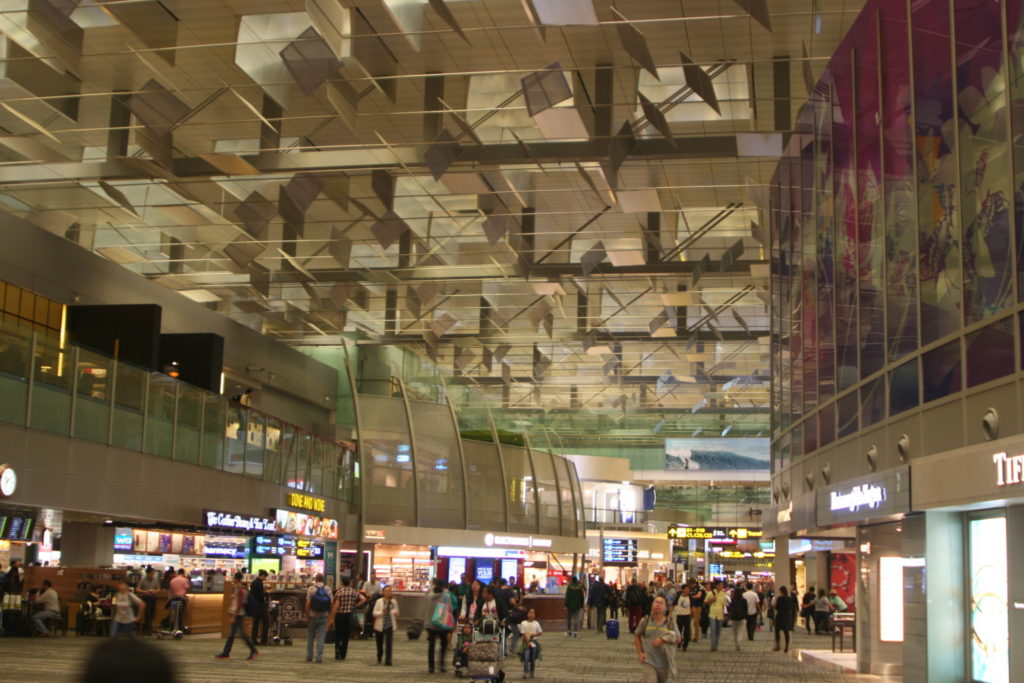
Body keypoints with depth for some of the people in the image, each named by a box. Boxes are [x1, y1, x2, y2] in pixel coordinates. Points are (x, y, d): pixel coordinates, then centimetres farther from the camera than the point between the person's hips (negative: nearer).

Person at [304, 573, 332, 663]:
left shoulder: (311, 589, -5)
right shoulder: (328, 590, 1)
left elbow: (308, 603, -10)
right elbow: (331, 603, 0)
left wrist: (307, 616, -6)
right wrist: (329, 614, 10)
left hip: (313, 616, -1)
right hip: (324, 616, 1)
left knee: (310, 637, 13)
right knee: (321, 637, 3)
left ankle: (309, 656, 17)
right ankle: (319, 657, -3)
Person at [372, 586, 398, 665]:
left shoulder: (393, 602, 1)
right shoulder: (379, 601, -5)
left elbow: (396, 612, 15)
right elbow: (374, 613, -6)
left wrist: (395, 613, -8)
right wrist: (382, 612, -23)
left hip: (389, 625, 0)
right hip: (380, 625, 0)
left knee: (389, 643, -12)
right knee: (379, 643, 14)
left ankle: (388, 661, -10)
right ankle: (379, 658, 41)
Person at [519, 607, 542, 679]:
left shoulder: (536, 623, 2)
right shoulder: (523, 624, -6)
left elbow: (540, 632, 8)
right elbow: (523, 634, -7)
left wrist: (535, 634, -11)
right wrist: (528, 642, -12)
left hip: (534, 643, 3)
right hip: (526, 642, -3)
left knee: (533, 659, 7)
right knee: (526, 658, -10)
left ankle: (531, 672, 19)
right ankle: (526, 673, -8)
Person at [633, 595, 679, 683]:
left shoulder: (670, 623, -5)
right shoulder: (645, 621, -4)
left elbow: (677, 639, -3)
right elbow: (637, 635, 8)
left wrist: (663, 640, -18)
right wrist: (640, 653, 0)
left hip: (664, 663, 2)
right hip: (648, 661, -2)